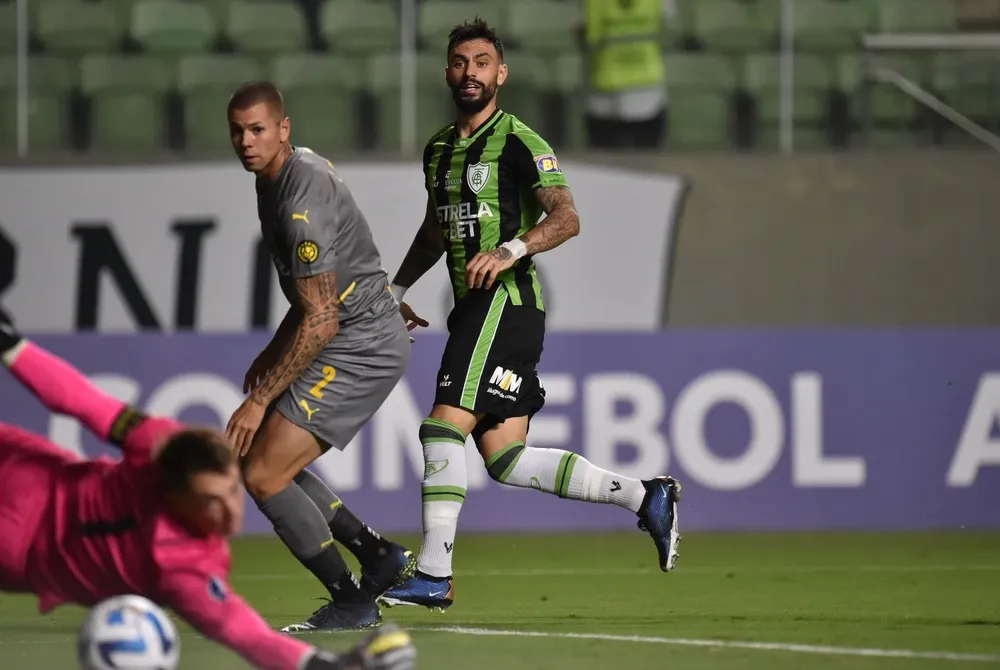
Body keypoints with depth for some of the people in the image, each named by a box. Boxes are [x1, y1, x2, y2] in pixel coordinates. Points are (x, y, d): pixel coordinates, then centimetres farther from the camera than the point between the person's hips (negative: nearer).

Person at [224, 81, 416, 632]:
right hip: (357, 341, 11)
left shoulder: (302, 202, -22)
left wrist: (260, 399, -20)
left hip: (360, 347, -11)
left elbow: (320, 322, -23)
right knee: (254, 459, 15)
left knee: (263, 474, -12)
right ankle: (380, 558, 18)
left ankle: (352, 602, -3)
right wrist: (272, 354, 24)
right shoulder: (290, 171, 10)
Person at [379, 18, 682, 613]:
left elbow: (566, 218, -17)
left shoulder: (518, 142, -7)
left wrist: (510, 250, -31)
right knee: (505, 459, 3)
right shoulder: (439, 149, 19)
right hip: (473, 308, 9)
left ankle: (434, 573, -16)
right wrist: (397, 289, 26)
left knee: (445, 426, -17)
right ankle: (645, 498, 13)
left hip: (506, 301, -9)